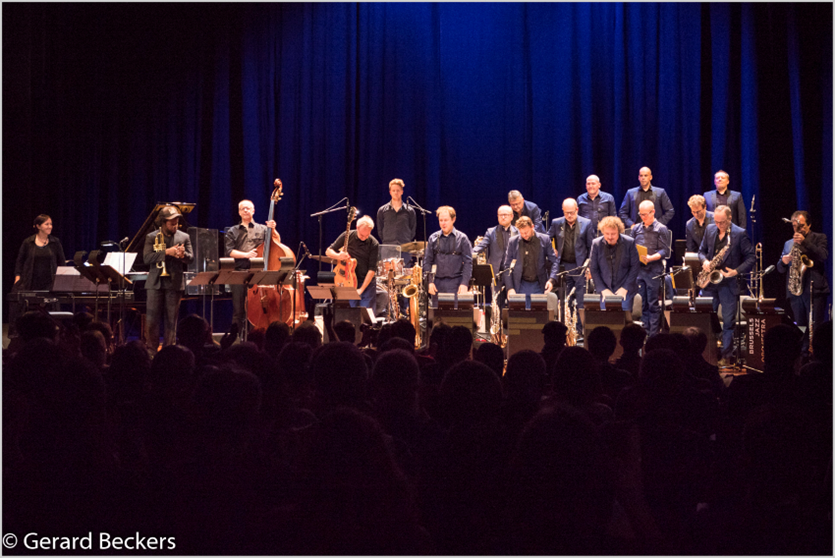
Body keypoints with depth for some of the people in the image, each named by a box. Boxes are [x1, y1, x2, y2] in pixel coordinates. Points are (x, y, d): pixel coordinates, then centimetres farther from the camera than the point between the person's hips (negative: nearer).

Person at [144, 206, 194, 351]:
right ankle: (151, 349, 5)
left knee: (171, 320, 5)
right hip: (155, 283, -1)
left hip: (175, 283, 1)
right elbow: (146, 258, -7)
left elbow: (191, 258, 4)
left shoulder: (184, 237, 8)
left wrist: (183, 255, -19)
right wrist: (166, 252, -17)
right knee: (151, 320, -3)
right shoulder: (151, 237, 5)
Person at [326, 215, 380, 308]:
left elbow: (372, 269, -12)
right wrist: (338, 256, -20)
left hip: (367, 283, -2)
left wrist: (361, 289, -17)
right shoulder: (348, 236, -4)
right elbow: (328, 251, 3)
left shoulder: (374, 244, -10)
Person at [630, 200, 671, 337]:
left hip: (654, 270, -4)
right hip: (638, 269, 4)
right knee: (642, 304, 6)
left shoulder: (661, 229, 0)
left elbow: (665, 251, -6)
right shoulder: (636, 229, 14)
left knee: (653, 304, -4)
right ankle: (644, 333, 12)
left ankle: (653, 334, -2)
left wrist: (651, 258, -21)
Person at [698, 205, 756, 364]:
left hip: (729, 283, -4)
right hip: (709, 281, 5)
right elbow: (702, 250, 17)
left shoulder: (740, 234, -8)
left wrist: (737, 271, -17)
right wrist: (704, 261, -5)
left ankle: (726, 355, 7)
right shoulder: (710, 230, 7)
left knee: (728, 321, 0)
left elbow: (751, 257, -6)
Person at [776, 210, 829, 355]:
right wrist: (784, 261, -7)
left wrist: (805, 242, -18)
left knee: (815, 329, -8)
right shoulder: (789, 243, 19)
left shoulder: (819, 238, 8)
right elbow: (780, 269, 17)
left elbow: (823, 256, -12)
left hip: (815, 290, -4)